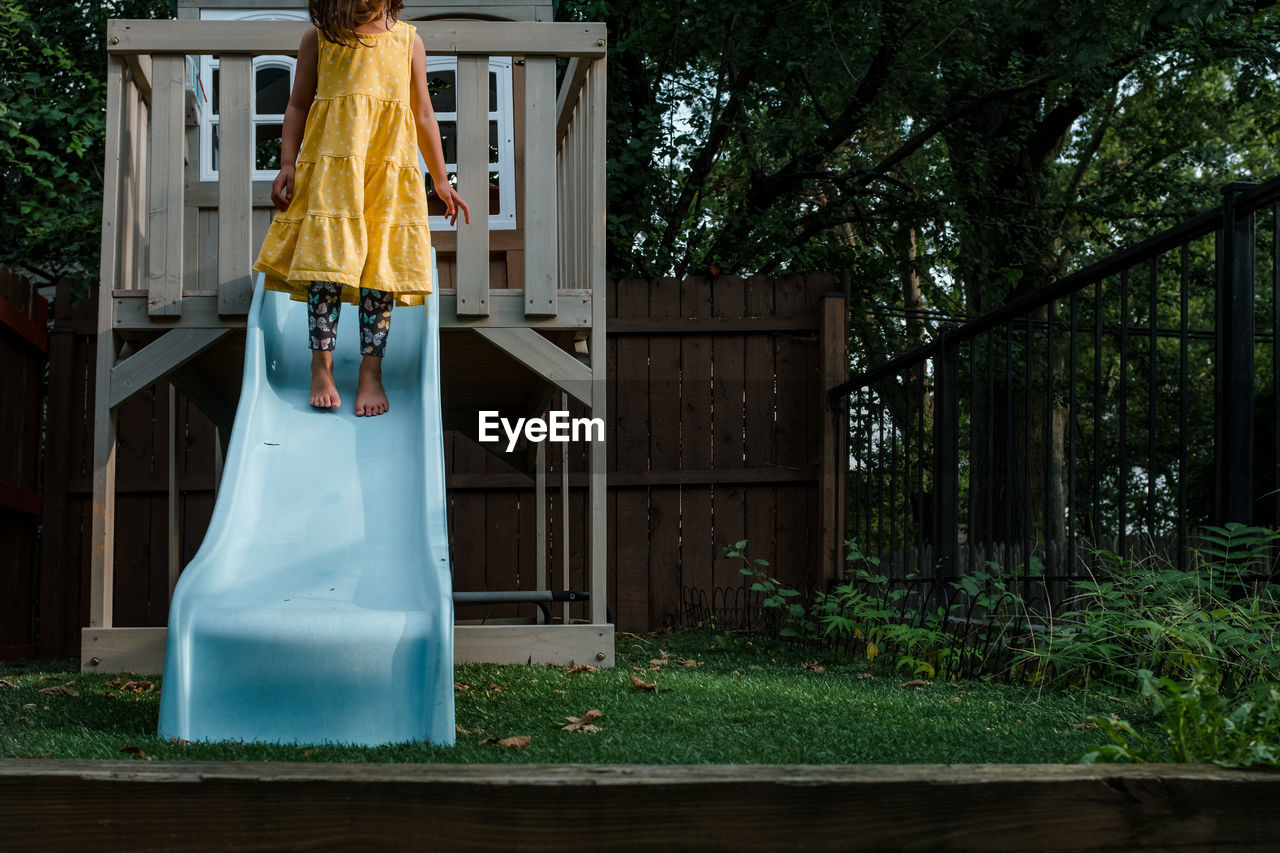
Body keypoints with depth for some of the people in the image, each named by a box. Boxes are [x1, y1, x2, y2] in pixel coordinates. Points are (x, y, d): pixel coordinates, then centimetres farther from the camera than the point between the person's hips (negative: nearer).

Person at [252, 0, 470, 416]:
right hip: (330, 166, -1)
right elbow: (298, 105, 11)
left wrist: (440, 181, 15)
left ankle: (371, 373, 1)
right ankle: (321, 370, -2)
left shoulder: (407, 41, 11)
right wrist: (287, 164, -1)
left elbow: (423, 114, 16)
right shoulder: (319, 38, 7)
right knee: (326, 260, -9)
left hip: (389, 172, 1)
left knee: (381, 265, -3)